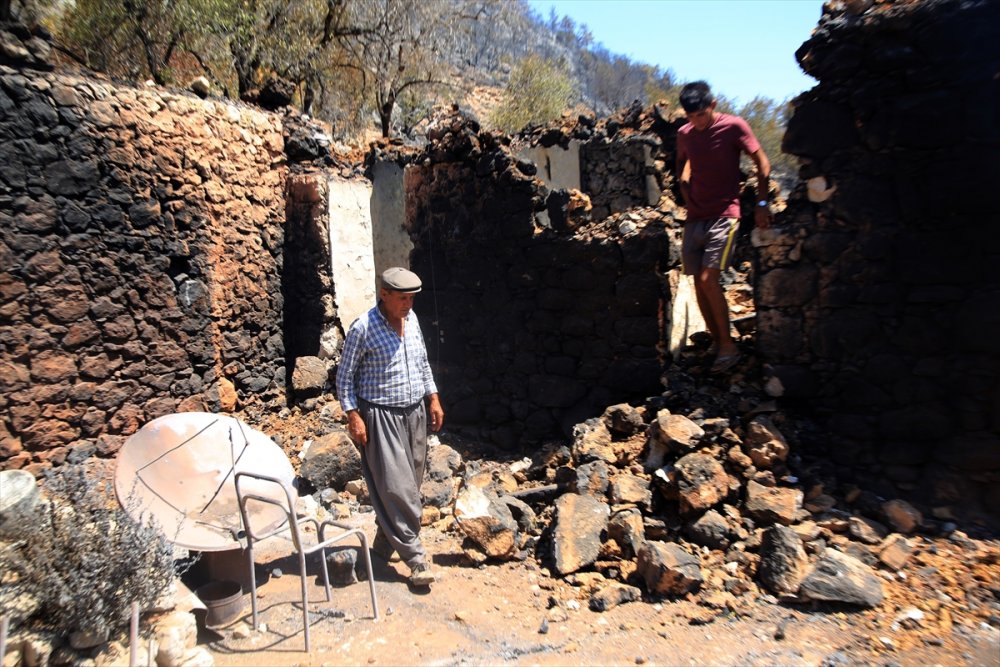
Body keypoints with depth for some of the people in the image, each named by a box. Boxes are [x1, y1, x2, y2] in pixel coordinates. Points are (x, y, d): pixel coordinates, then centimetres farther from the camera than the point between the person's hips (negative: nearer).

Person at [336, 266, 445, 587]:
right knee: (395, 487, -5)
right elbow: (345, 377, -8)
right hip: (381, 416, -7)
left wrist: (433, 398, 11)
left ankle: (383, 547, 30)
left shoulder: (412, 319, 5)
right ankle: (416, 557, 5)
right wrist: (354, 416, -14)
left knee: (410, 484, 13)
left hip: (415, 413, 7)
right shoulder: (363, 328, -14)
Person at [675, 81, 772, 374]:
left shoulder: (734, 126, -6)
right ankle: (716, 341, 18)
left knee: (709, 279, -16)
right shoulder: (684, 134, 7)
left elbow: (762, 163, -1)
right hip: (695, 217, 5)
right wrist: (687, 194, 10)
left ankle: (729, 345, -4)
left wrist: (762, 203, -5)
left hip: (723, 215, -5)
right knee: (699, 282, 4)